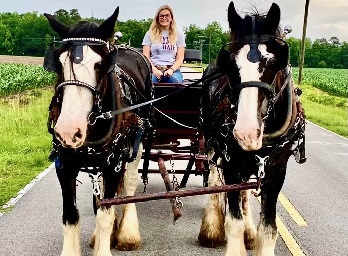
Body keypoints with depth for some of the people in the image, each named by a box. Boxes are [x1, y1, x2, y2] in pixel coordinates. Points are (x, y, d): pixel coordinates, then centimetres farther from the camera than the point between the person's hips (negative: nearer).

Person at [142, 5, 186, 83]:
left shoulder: (178, 35, 17)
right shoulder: (150, 34, 17)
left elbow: (180, 58, 10)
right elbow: (146, 56, 9)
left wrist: (171, 69, -11)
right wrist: (153, 69, -11)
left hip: (173, 69, 1)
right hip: (154, 69, 0)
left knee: (175, 80, -37)